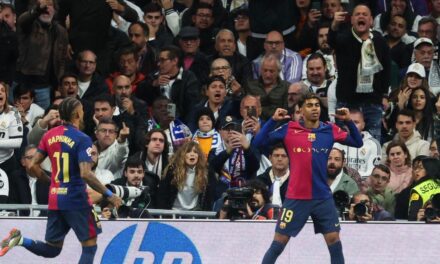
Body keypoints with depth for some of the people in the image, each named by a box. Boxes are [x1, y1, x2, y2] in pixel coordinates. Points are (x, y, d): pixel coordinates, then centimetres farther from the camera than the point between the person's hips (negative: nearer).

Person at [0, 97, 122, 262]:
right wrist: (108, 195, -14)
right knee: (90, 246, 5)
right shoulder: (82, 139, -12)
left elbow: (32, 167, 7)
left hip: (54, 199, 6)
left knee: (52, 249, 16)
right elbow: (86, 174, -23)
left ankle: (19, 240, -8)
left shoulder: (49, 135, 6)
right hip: (76, 199, -6)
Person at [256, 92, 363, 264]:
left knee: (334, 242, 1)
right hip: (296, 198, -2)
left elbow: (357, 143, 6)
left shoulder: (330, 130, 4)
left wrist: (349, 121, -8)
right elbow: (257, 143, -6)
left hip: (323, 197, 2)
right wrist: (272, 121, -16)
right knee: (278, 244, 0)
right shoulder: (289, 129, -3)